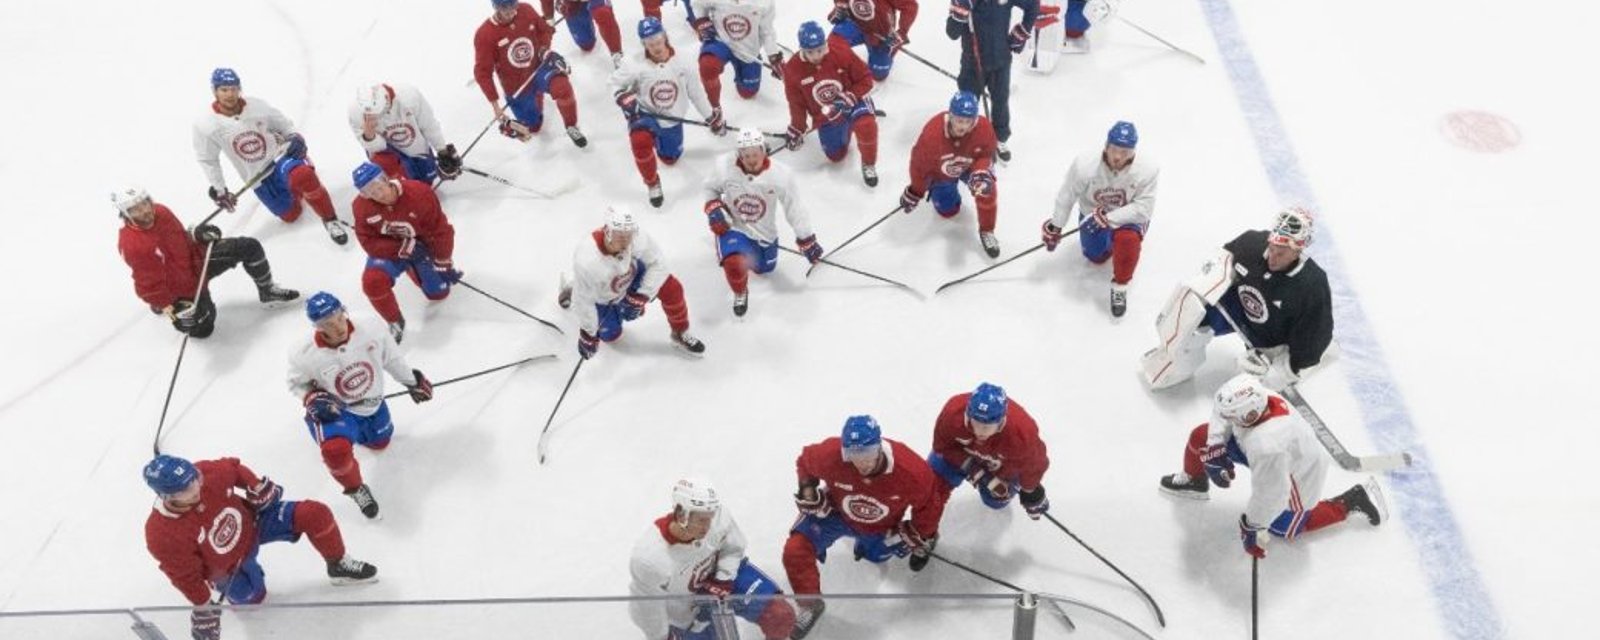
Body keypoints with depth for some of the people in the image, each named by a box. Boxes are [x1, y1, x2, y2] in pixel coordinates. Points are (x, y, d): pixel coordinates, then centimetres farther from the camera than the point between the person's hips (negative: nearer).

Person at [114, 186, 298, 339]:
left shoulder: (160, 212, -9)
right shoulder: (132, 245, -28)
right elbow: (149, 283, -22)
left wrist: (198, 234, -4)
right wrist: (167, 307, -24)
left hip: (195, 259, 6)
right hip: (177, 287, -6)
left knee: (249, 247, -3)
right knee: (202, 327, -12)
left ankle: (267, 292, 14)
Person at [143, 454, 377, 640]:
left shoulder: (207, 472, -30)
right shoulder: (162, 535, -34)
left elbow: (233, 468, -4)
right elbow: (185, 575, -19)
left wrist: (257, 487, -9)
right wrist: (202, 609, -8)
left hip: (250, 521, 1)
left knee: (314, 513, -13)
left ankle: (339, 566, 9)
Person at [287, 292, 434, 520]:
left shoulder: (371, 333, -26)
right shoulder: (305, 356, -28)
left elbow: (392, 358, -6)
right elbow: (296, 384, -6)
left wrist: (413, 382, 7)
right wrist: (313, 399, -25)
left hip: (371, 403, 4)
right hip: (335, 410, -4)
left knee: (379, 443, 27)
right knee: (336, 451, -32)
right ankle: (355, 489, 0)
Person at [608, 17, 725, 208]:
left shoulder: (680, 63, -12)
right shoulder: (635, 65, -20)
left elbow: (696, 91, 0)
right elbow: (616, 82, -6)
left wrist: (713, 118, 6)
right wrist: (625, 99, -27)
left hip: (672, 120, 4)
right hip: (645, 115, -3)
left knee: (670, 158, 17)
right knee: (641, 141, -35)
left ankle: (659, 138, 52)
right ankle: (652, 184, -12)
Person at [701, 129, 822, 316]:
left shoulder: (780, 174, -22)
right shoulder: (725, 167, -23)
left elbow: (794, 208, -10)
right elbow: (711, 188, 0)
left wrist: (807, 240, -5)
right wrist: (714, 209, -17)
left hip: (763, 232, 3)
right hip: (732, 226, -2)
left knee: (765, 267, 20)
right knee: (735, 264, -29)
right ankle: (740, 294, 5)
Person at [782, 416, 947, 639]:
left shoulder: (911, 471, -37)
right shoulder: (829, 455, -38)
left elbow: (929, 500, -14)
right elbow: (805, 462, -11)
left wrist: (921, 537, -4)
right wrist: (808, 492, -19)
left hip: (882, 527, 1)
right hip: (835, 513, -1)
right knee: (795, 551, -17)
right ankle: (809, 604, 5)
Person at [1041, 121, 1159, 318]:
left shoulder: (1147, 171, -31)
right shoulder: (1085, 165, -28)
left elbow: (1142, 210, -28)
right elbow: (1066, 196, -13)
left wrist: (1107, 218, -36)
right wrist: (1055, 227, -4)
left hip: (1128, 216, -3)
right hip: (1092, 213, 3)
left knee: (1127, 239, -33)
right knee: (1096, 257, 7)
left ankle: (1120, 286, -10)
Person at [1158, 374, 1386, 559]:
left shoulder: (1267, 446, -47)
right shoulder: (1250, 398, -29)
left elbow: (1270, 495, -34)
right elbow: (1221, 411, -5)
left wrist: (1251, 525, -19)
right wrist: (1215, 446, -14)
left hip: (1295, 478, -7)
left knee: (1282, 527, 19)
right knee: (1201, 436, 1)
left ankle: (1353, 501, 23)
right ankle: (1194, 481, 34)